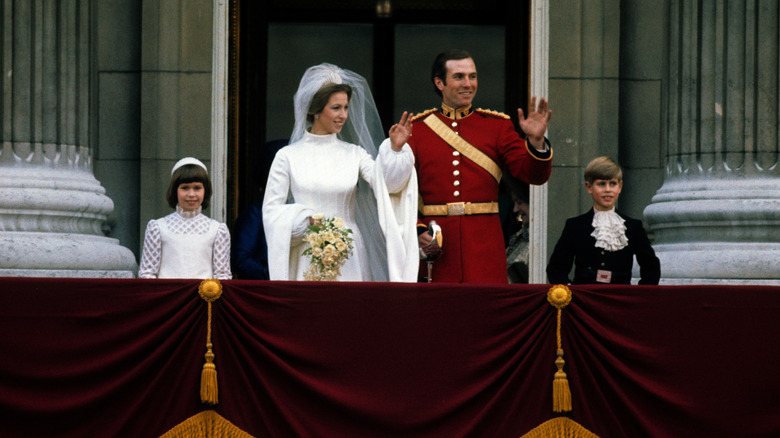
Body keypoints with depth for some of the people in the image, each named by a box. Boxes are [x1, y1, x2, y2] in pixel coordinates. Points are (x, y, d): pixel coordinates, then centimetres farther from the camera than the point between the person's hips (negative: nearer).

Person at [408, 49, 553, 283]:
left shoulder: (497, 126, 10)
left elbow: (535, 174, 1)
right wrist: (417, 231, -13)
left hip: (484, 247, 1)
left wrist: (536, 141, -19)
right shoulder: (416, 129, 6)